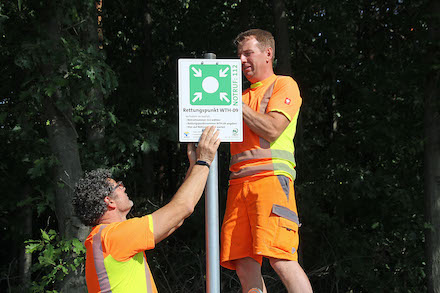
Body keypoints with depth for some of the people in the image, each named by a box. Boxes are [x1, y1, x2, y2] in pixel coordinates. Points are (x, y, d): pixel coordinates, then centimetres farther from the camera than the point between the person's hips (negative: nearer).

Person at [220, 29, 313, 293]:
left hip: (271, 177, -6)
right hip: (239, 183, 6)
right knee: (245, 266, -5)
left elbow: (272, 129, -6)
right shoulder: (243, 95, 29)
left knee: (280, 258, -21)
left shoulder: (284, 85, 9)